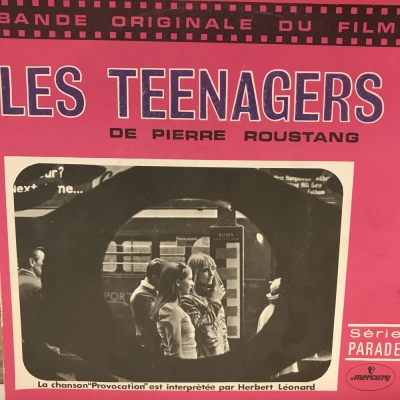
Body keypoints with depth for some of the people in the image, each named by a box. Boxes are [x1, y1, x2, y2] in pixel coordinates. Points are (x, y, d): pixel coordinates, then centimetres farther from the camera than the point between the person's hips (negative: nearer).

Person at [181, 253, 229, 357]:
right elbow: (201, 327, -22)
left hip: (220, 353, 7)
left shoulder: (212, 294, 10)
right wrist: (214, 302, -16)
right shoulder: (188, 298, -12)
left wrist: (226, 353, 12)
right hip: (202, 356, -7)